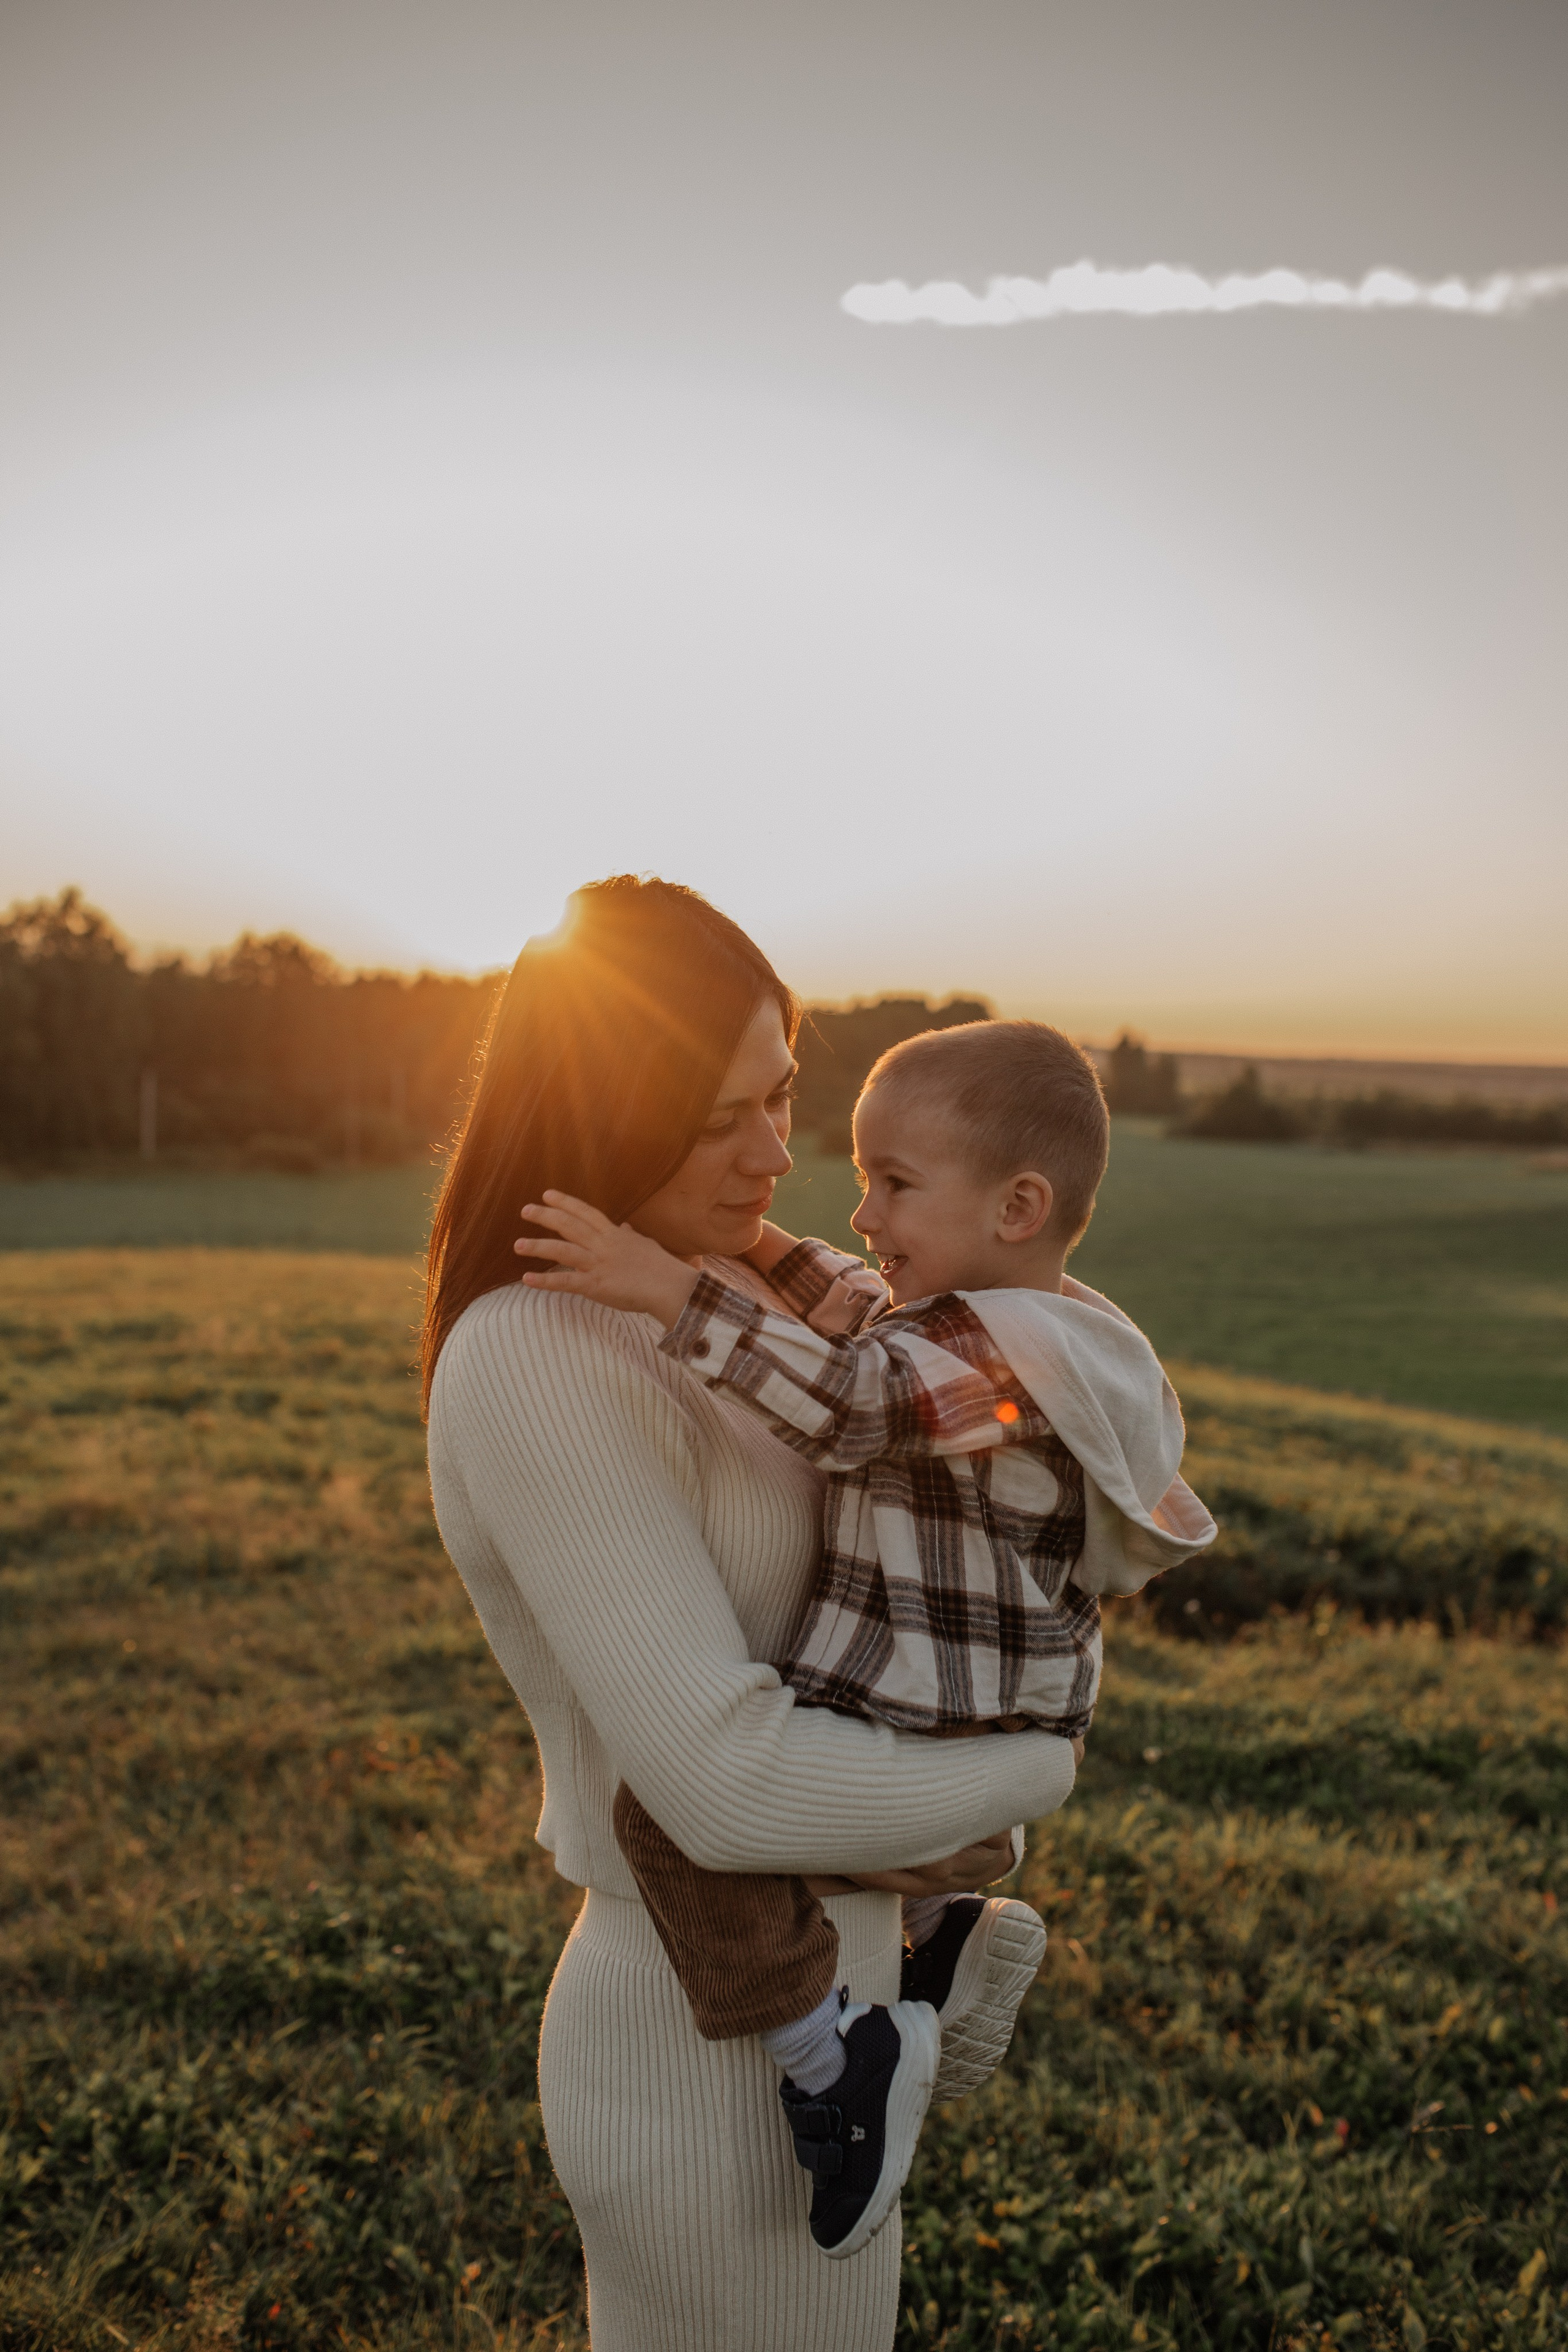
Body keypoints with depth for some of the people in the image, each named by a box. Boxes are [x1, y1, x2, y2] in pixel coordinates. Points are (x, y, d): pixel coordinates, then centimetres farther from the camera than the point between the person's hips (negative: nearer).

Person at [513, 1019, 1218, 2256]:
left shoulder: (1004, 1355, -23)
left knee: (674, 1795, -19)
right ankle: (945, 1923, 26)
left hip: (931, 1738, -10)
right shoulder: (1042, 1337, 8)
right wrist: (776, 1251, 14)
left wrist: (676, 1291, -39)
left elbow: (857, 1399, -37)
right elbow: (880, 1323, 23)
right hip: (1005, 1722, 11)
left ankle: (825, 2052, -8)